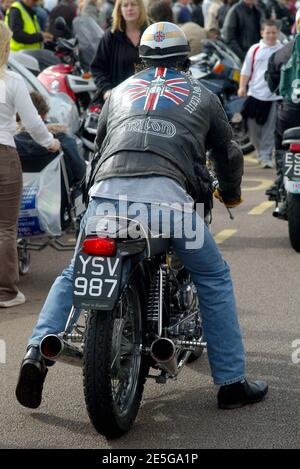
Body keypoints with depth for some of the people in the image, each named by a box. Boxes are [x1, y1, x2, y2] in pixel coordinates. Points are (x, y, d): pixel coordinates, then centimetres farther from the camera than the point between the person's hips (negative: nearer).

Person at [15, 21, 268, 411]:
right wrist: (231, 194, 54)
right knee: (214, 279, 13)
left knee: (74, 274, 20)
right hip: (167, 192, -2)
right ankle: (232, 382, 12)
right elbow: (228, 152, 35)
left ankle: (38, 353, -1)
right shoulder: (202, 95, 26)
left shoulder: (121, 91, 31)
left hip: (107, 189, 2)